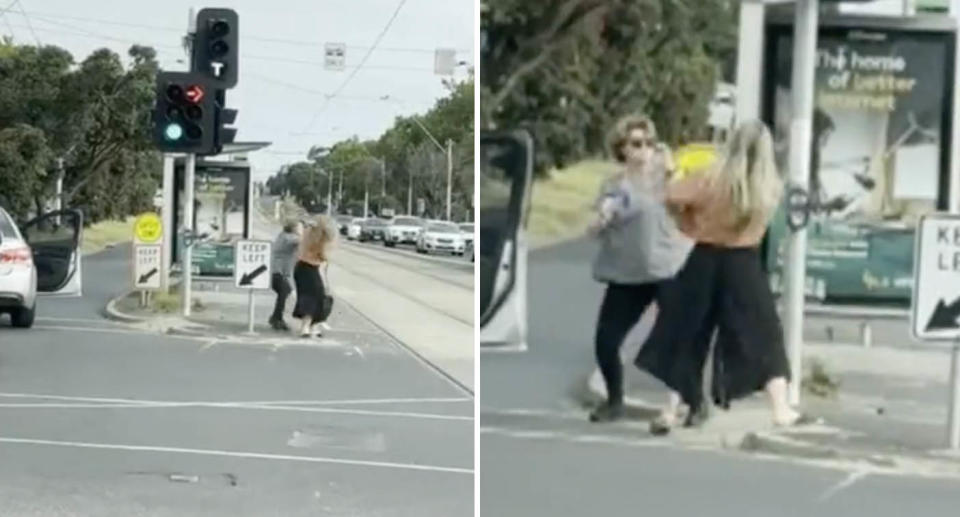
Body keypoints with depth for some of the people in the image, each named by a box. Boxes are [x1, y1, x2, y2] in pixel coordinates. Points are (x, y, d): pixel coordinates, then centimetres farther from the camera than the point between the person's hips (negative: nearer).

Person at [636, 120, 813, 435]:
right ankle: (782, 410, 6)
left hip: (705, 262, 0)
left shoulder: (715, 181, -12)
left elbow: (673, 196, -15)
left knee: (686, 338, 10)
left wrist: (689, 222, 4)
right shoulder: (771, 188, -6)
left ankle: (671, 412, 9)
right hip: (744, 266, 0)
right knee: (765, 339, 11)